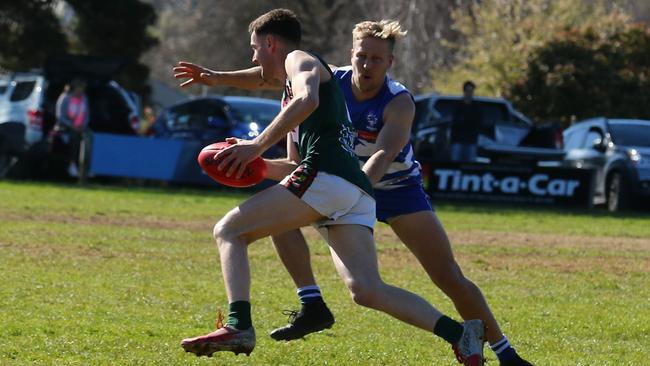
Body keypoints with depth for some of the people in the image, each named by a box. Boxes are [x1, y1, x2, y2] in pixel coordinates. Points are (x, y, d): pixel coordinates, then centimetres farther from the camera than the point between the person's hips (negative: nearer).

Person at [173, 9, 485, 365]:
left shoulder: (300, 59, 9)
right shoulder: (291, 91, 37)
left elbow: (307, 100, -15)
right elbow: (295, 165, 41)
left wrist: (257, 145, -16)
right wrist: (255, 164, 24)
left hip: (326, 177, -9)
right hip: (357, 195, 9)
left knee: (229, 231, -2)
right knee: (367, 291, -5)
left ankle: (238, 326, -22)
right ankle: (459, 333, -18)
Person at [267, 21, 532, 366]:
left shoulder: (399, 102, -27)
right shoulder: (330, 82, -17)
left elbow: (382, 156, -42)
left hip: (397, 187, -4)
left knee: (449, 277, -10)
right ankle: (311, 307, -17)